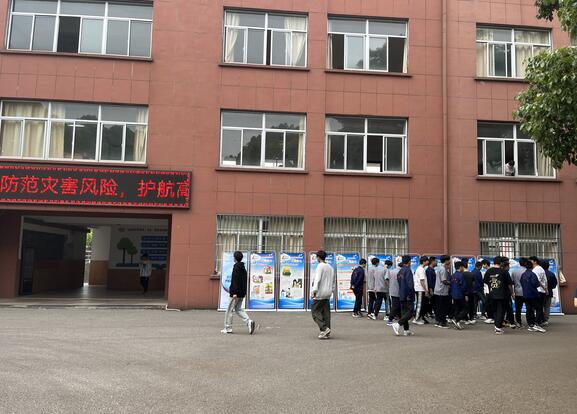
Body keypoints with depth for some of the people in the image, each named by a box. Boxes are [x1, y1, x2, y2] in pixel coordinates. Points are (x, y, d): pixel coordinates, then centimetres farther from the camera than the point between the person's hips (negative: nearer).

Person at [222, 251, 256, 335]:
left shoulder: (236, 267, -14)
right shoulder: (243, 268, 13)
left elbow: (235, 281, -21)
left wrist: (234, 292, -22)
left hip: (236, 293, -9)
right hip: (242, 293, 9)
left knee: (230, 310, 1)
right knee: (238, 309, 16)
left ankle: (228, 328, 7)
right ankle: (249, 322, 0)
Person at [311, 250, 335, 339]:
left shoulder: (320, 266, -9)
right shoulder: (330, 267, 16)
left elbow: (317, 279, -19)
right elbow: (333, 281, 19)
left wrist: (313, 291, -23)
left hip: (320, 293, -8)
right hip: (328, 294, 8)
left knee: (315, 312, -2)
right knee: (326, 313, 8)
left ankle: (324, 328, -13)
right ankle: (327, 333, 7)